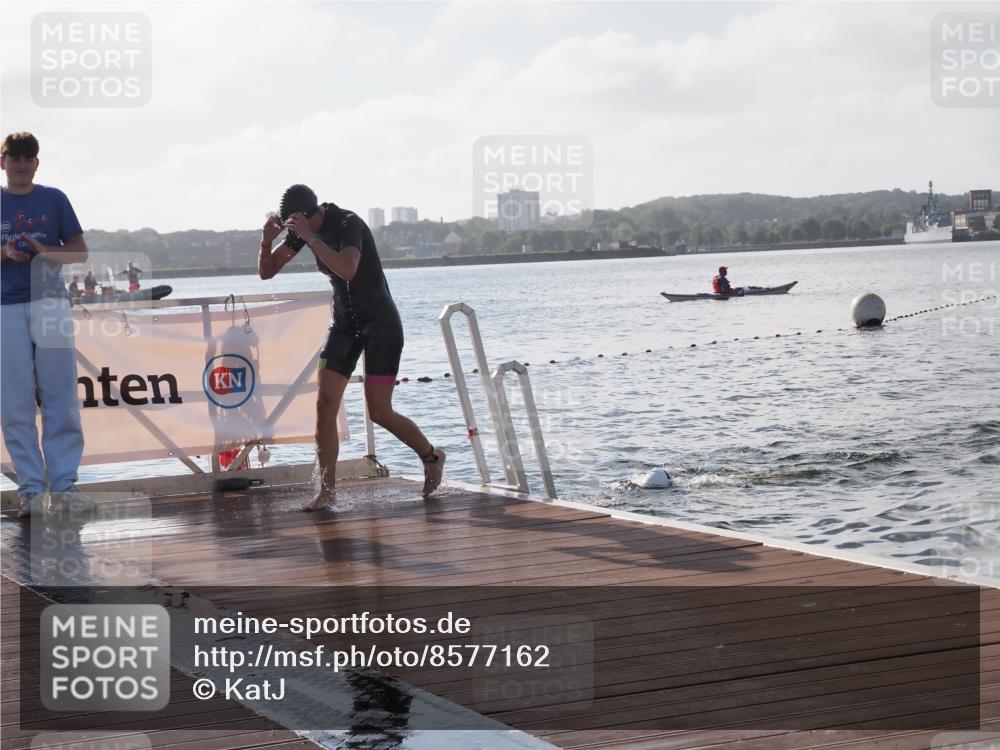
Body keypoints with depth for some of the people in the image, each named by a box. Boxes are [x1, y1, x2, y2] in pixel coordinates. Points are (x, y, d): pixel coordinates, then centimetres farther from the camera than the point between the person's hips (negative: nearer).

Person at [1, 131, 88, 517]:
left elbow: (80, 252, 6)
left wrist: (46, 252, -12)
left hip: (50, 302, -1)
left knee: (59, 396, -3)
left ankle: (63, 481, -1)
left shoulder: (54, 199, 7)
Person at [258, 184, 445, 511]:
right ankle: (327, 490, -4)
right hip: (345, 324, 7)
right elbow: (266, 272, 3)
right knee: (325, 404, -7)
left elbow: (347, 270, -41)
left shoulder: (349, 224, -22)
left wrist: (310, 236, -40)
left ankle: (432, 456, 18)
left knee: (379, 412, -7)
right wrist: (266, 241, -17)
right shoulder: (302, 227, 1)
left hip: (381, 324, -7)